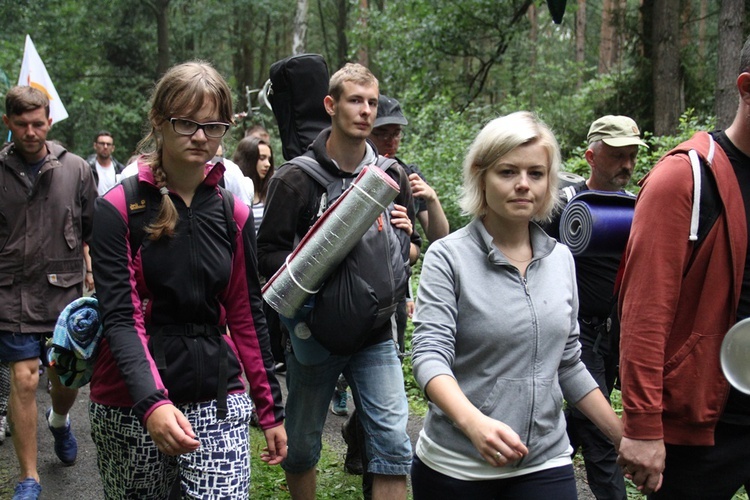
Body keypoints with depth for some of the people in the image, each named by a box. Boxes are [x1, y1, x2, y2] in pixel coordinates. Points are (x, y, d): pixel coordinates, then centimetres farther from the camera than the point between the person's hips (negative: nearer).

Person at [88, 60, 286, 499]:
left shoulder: (234, 215, 6)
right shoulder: (119, 208, -5)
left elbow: (247, 317, 10)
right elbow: (120, 317, -13)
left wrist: (271, 410, 10)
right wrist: (152, 402, -28)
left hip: (218, 404, 2)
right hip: (133, 409, -2)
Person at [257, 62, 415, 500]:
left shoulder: (392, 176, 6)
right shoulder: (297, 177, -6)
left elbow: (408, 250, 16)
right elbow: (269, 253, -7)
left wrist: (405, 239, -8)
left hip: (375, 333, 2)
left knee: (393, 444, -6)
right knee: (301, 445, 12)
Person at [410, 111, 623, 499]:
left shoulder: (561, 259, 7)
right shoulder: (448, 257, -7)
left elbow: (568, 364, 13)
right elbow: (430, 354, -18)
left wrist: (624, 436, 10)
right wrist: (473, 422, -34)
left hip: (545, 464, 3)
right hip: (456, 467, -3)